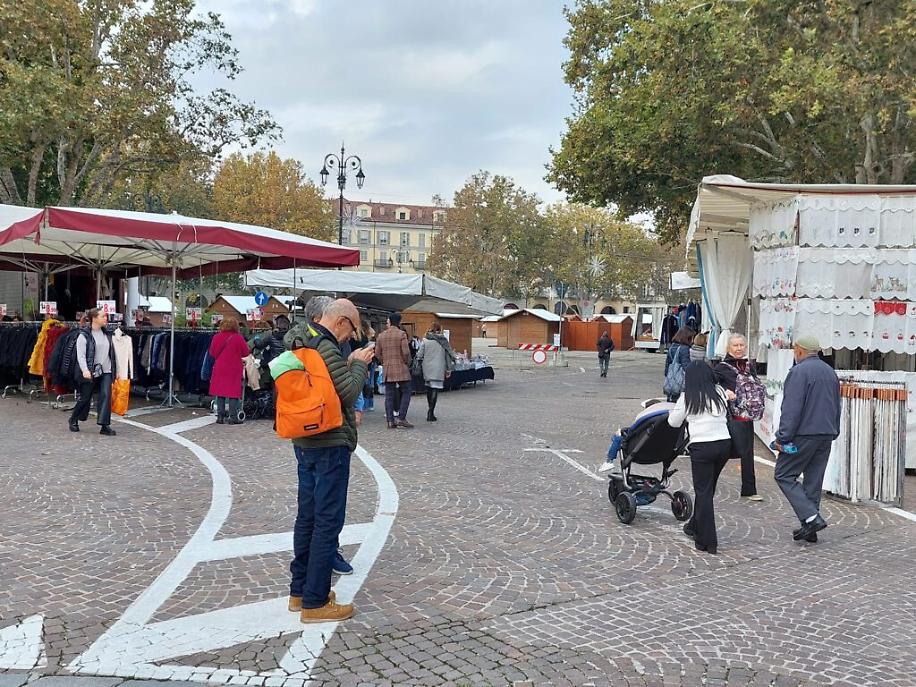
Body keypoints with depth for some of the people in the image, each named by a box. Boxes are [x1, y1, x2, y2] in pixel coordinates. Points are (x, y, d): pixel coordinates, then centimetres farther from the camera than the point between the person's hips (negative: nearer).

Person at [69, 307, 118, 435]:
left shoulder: (107, 334, 11)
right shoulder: (84, 335, -7)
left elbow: (112, 353, 16)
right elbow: (80, 355, -15)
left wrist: (115, 369, 16)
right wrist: (85, 370, -28)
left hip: (106, 372, 4)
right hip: (90, 372, -4)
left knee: (106, 396, -10)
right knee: (85, 398, 7)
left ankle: (105, 425, -11)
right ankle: (73, 420, 30)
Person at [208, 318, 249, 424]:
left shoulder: (217, 337, -2)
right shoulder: (238, 338, -11)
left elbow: (211, 353, 6)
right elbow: (246, 353, -4)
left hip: (219, 369, 3)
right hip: (234, 370, -3)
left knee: (220, 393, 10)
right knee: (233, 393, 3)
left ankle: (220, 416, 11)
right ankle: (233, 417, 2)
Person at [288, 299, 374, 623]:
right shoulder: (325, 347, -19)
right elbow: (349, 392, -19)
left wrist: (349, 364, 8)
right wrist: (359, 364, -4)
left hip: (305, 443, 10)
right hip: (330, 444, -10)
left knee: (307, 517, 16)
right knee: (328, 522, -3)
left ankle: (299, 591, 25)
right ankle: (315, 602, 3)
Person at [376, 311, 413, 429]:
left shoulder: (381, 336, 7)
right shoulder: (402, 334, -6)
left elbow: (377, 354, 8)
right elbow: (406, 352, -11)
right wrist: (407, 364, 5)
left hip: (387, 370, 4)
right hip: (401, 369, -4)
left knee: (389, 396, 6)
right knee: (406, 393, 4)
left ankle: (390, 421, 5)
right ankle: (401, 418, -6)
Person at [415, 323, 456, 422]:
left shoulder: (425, 341, 1)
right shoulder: (443, 341, -1)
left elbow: (419, 355, 1)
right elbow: (449, 356, 3)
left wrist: (419, 366, 13)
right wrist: (449, 370, 11)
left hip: (427, 368, 3)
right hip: (438, 369, -2)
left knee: (429, 388, 17)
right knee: (435, 389, -4)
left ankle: (430, 411, 25)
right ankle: (431, 413, -10)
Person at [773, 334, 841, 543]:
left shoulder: (799, 371, -13)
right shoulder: (830, 372, 15)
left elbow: (792, 409, -18)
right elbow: (836, 407, 21)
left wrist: (783, 437, -15)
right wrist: (833, 432, 26)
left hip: (803, 434, -8)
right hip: (826, 436, 8)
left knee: (784, 475, 0)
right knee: (814, 481, 12)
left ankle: (812, 518, -10)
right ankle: (809, 529, 15)